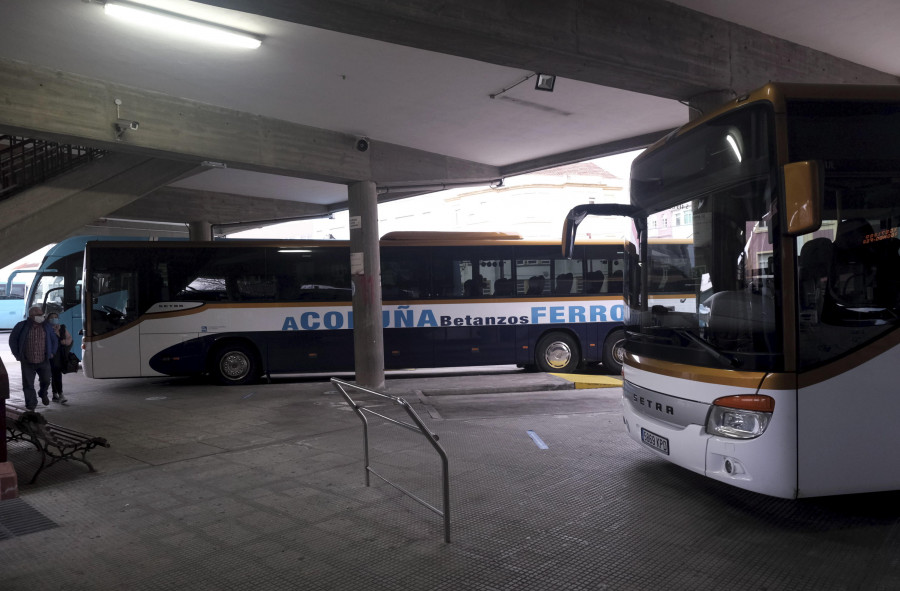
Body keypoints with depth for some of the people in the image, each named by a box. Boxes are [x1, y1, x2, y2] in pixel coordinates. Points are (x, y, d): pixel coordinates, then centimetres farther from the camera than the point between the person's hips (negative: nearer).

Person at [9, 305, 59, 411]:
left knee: (46, 381, 8)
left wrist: (52, 353, 9)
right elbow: (12, 340, 6)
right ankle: (31, 403, 12)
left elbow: (55, 340, 16)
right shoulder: (22, 326, -3)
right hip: (27, 362, -2)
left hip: (44, 361, 2)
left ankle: (43, 395, 37)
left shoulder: (46, 327, 4)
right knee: (28, 384, 1)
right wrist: (17, 355, 2)